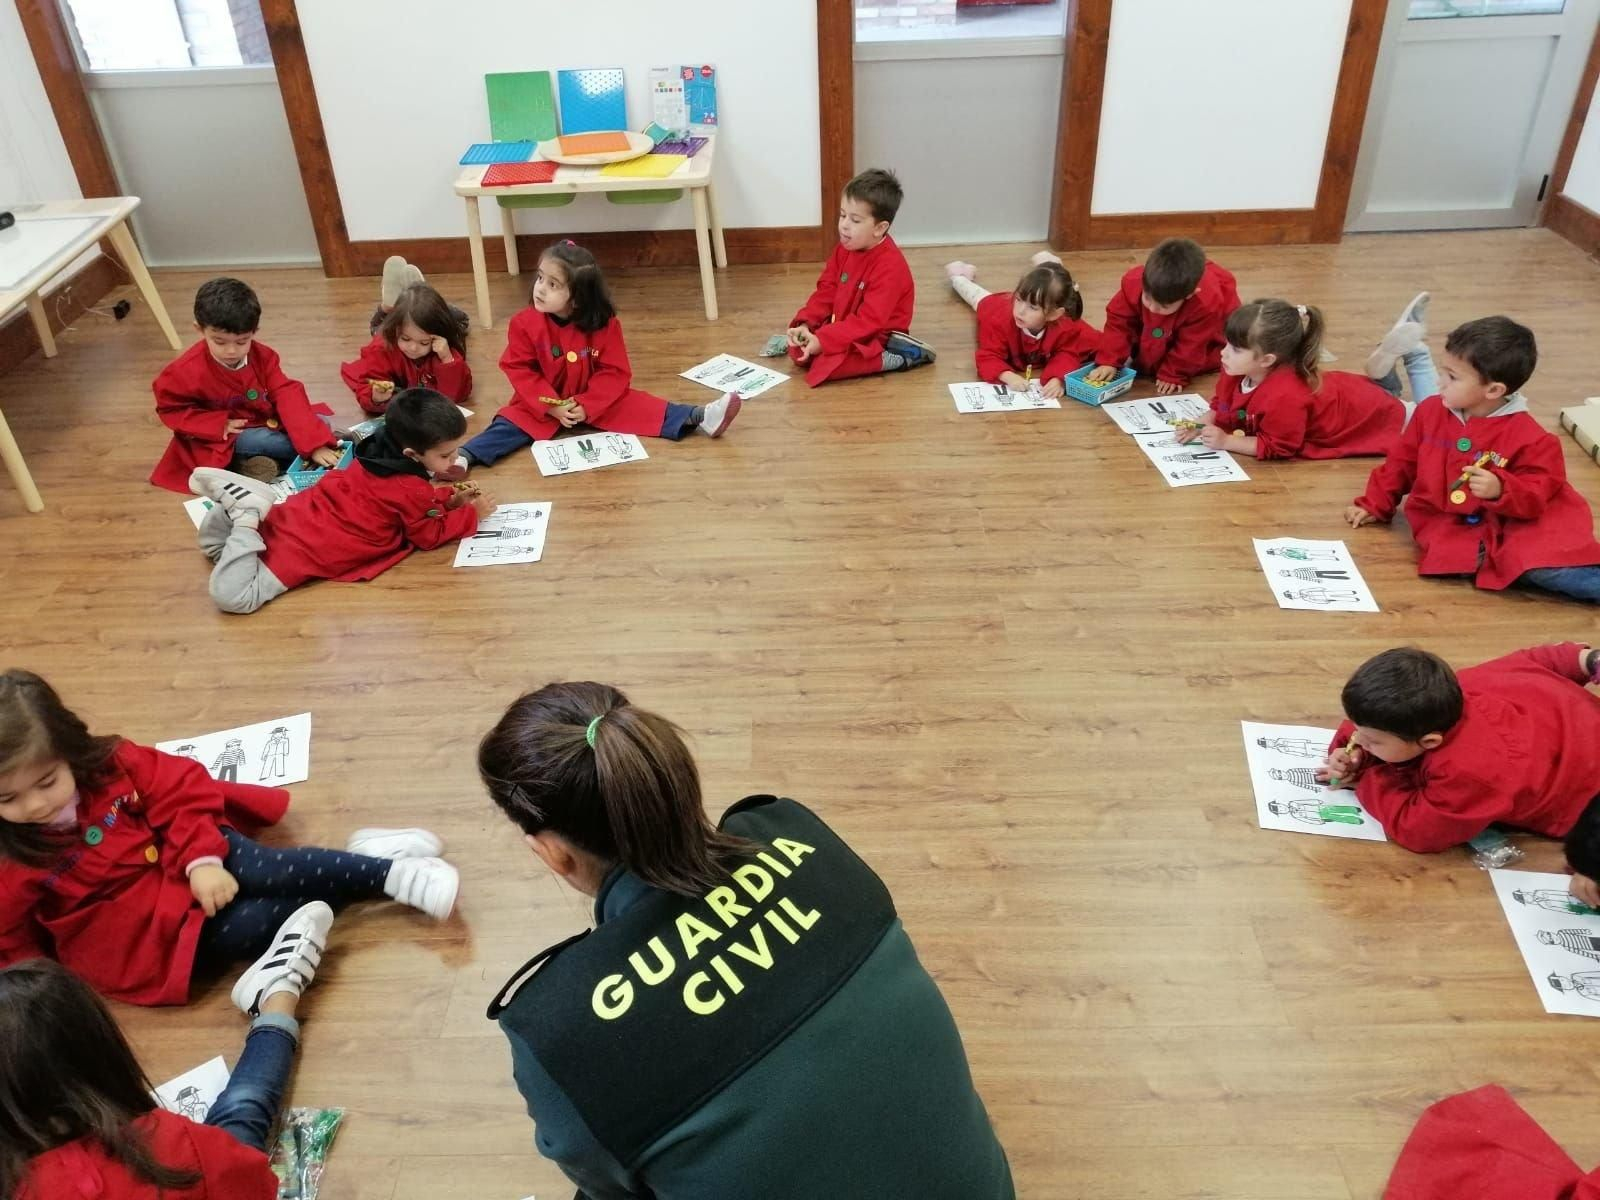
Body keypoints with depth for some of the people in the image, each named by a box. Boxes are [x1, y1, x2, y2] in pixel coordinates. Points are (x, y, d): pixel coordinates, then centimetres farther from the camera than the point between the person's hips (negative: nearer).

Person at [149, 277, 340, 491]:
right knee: (256, 441, -35)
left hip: (265, 423, 4)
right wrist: (218, 424, -25)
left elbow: (287, 395, -18)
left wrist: (315, 444, -30)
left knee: (320, 423, -10)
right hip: (223, 441, -4)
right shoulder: (188, 371, -21)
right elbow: (170, 408, -9)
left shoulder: (262, 356, -11)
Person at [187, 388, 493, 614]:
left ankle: (240, 500, 1)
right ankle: (246, 517, -19)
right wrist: (473, 513, 3)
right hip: (307, 548, -8)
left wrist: (448, 499, 15)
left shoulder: (382, 451, 7)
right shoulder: (413, 490, -18)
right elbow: (430, 535, -3)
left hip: (298, 518, 8)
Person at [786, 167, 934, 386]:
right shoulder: (844, 250, 1)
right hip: (844, 327, 8)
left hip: (876, 338, -8)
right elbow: (826, 292, 4)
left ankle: (901, 356, -15)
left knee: (827, 364, -30)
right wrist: (805, 324, -14)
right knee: (797, 350, -3)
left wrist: (823, 340, -32)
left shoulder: (890, 267, -25)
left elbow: (869, 321, -29)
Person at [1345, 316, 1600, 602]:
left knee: (1542, 562, -33)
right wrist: (1374, 505, 16)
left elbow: (1538, 495, -9)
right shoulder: (1431, 411, 5)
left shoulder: (1528, 437, -8)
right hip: (1444, 527, 2)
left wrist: (1501, 490, -28)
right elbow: (1401, 463, 16)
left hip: (1506, 528, -2)